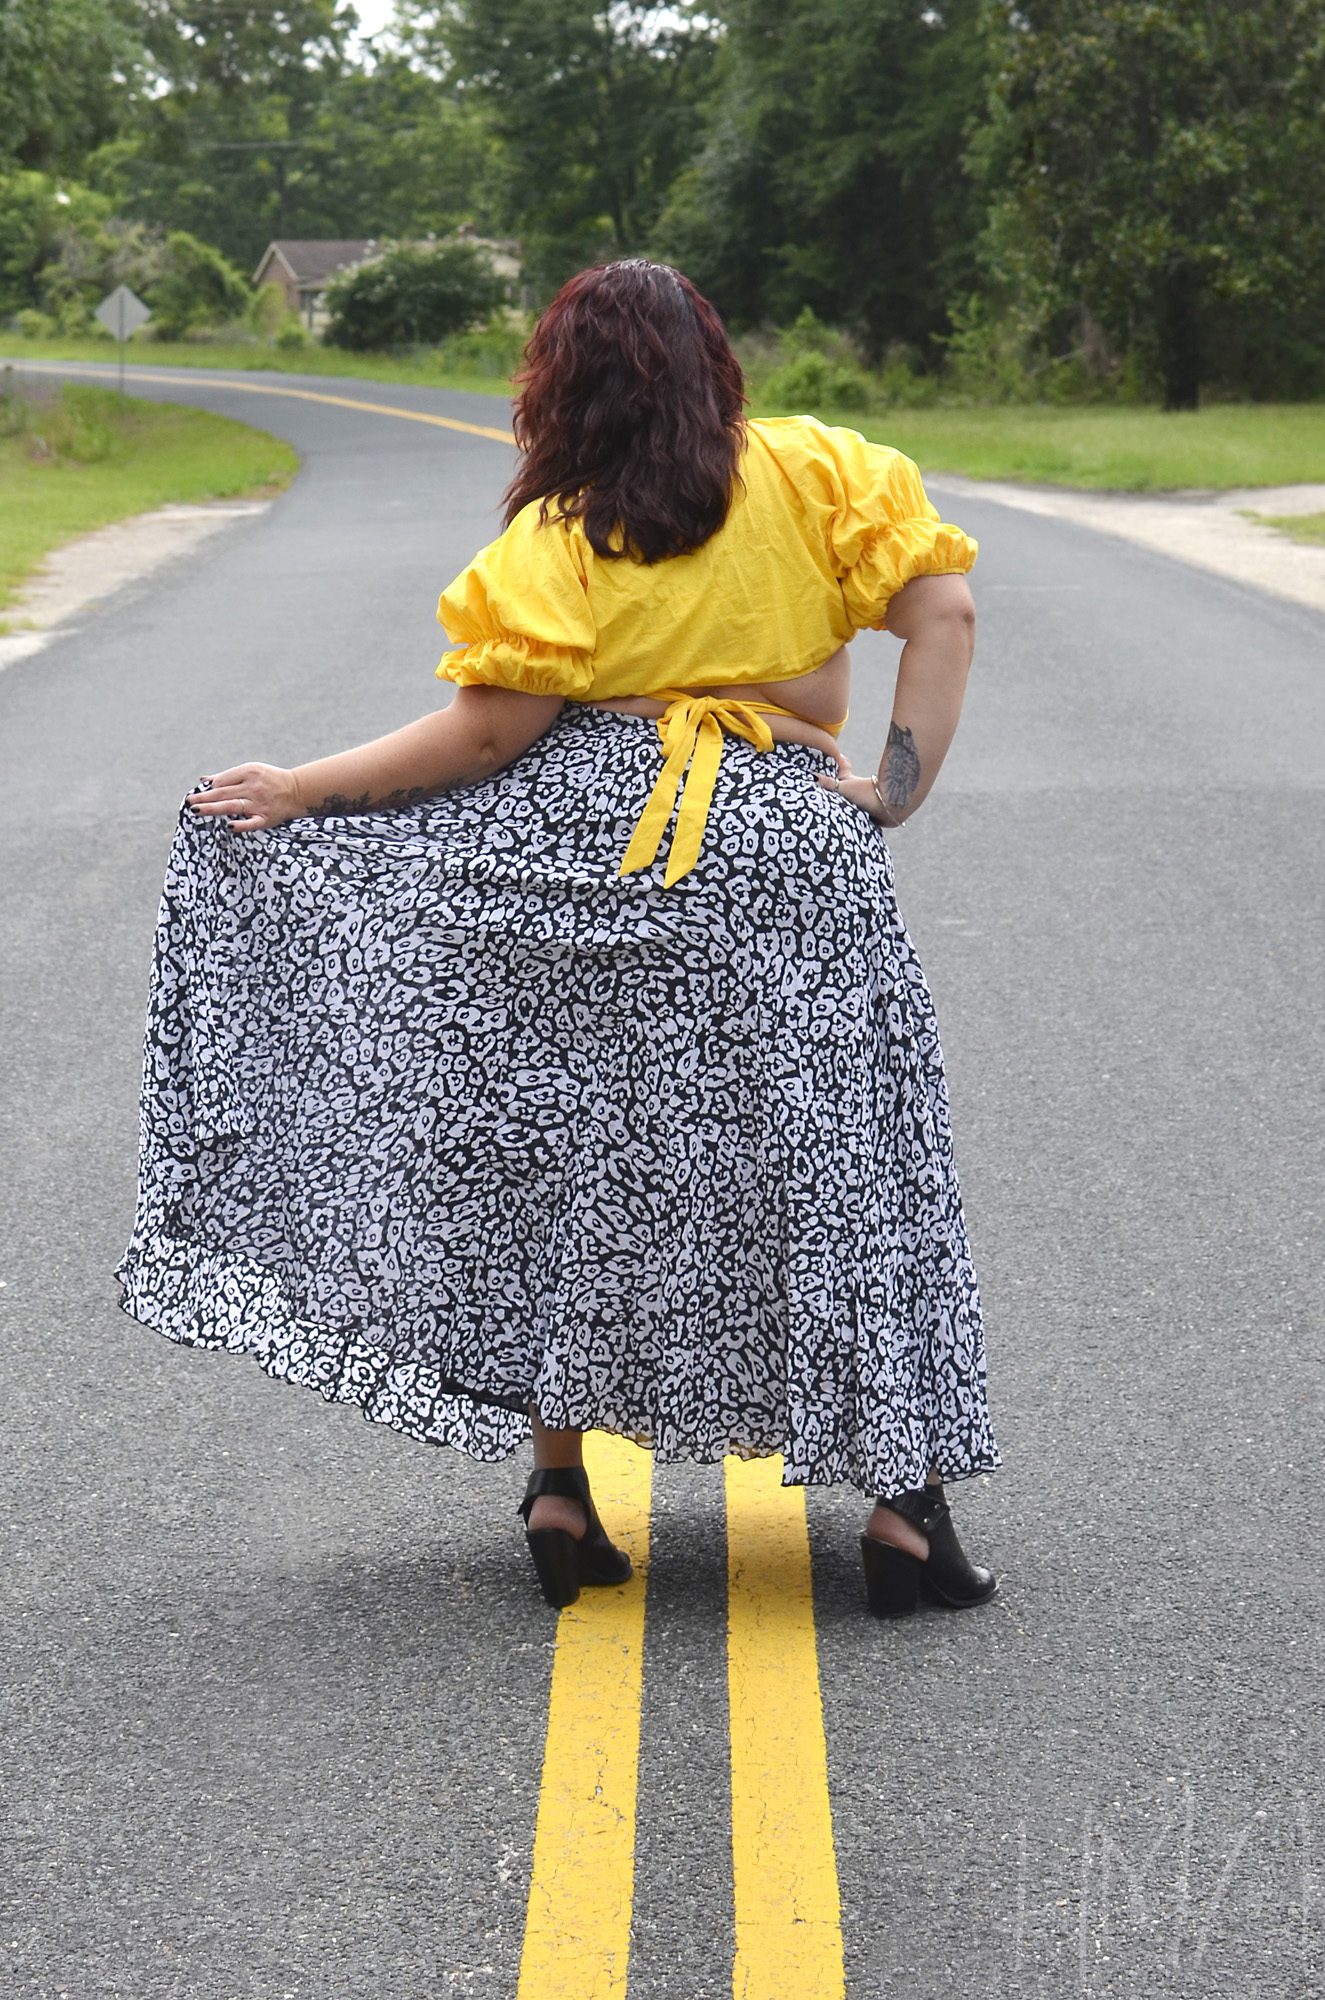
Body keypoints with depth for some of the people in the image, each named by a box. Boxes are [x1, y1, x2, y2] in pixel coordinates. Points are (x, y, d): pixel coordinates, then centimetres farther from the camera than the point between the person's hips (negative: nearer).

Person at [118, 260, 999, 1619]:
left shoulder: (557, 540, -5)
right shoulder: (807, 475, 3)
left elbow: (489, 730, -10)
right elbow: (943, 607, -4)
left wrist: (304, 793, -2)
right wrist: (903, 781, -3)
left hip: (585, 846, -1)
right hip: (786, 856, 1)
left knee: (560, 1162, 12)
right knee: (842, 1164, 8)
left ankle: (559, 1492, 11)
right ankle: (903, 1506, 7)